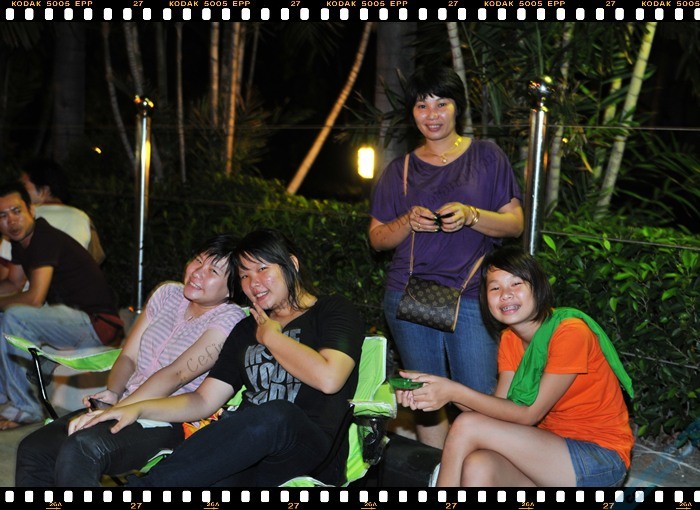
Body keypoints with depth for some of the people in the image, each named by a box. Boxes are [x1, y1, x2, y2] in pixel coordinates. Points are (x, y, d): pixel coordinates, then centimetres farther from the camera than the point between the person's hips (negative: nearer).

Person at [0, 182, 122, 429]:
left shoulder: (46, 238, -19)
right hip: (68, 315, 10)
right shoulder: (21, 240, 10)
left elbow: (34, 298, -26)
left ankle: (24, 408, -19)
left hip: (97, 323, -10)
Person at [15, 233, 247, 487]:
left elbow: (176, 374, -17)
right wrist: (113, 394, -8)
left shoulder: (230, 320, -9)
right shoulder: (168, 293, 12)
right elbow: (128, 357, 12)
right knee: (32, 449, -10)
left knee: (79, 449, -32)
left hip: (168, 425, -7)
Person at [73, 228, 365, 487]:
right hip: (244, 453, 5)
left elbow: (329, 378, -12)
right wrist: (139, 408, 4)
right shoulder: (246, 330, 25)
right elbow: (204, 400, 20)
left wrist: (271, 337, 1)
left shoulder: (333, 312, 8)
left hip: (313, 456, -4)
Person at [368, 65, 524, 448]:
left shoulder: (486, 157, 7)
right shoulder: (400, 170, 13)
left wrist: (471, 216, -14)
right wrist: (408, 222, -8)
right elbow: (377, 237, 13)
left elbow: (515, 224, 3)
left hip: (471, 297, -2)